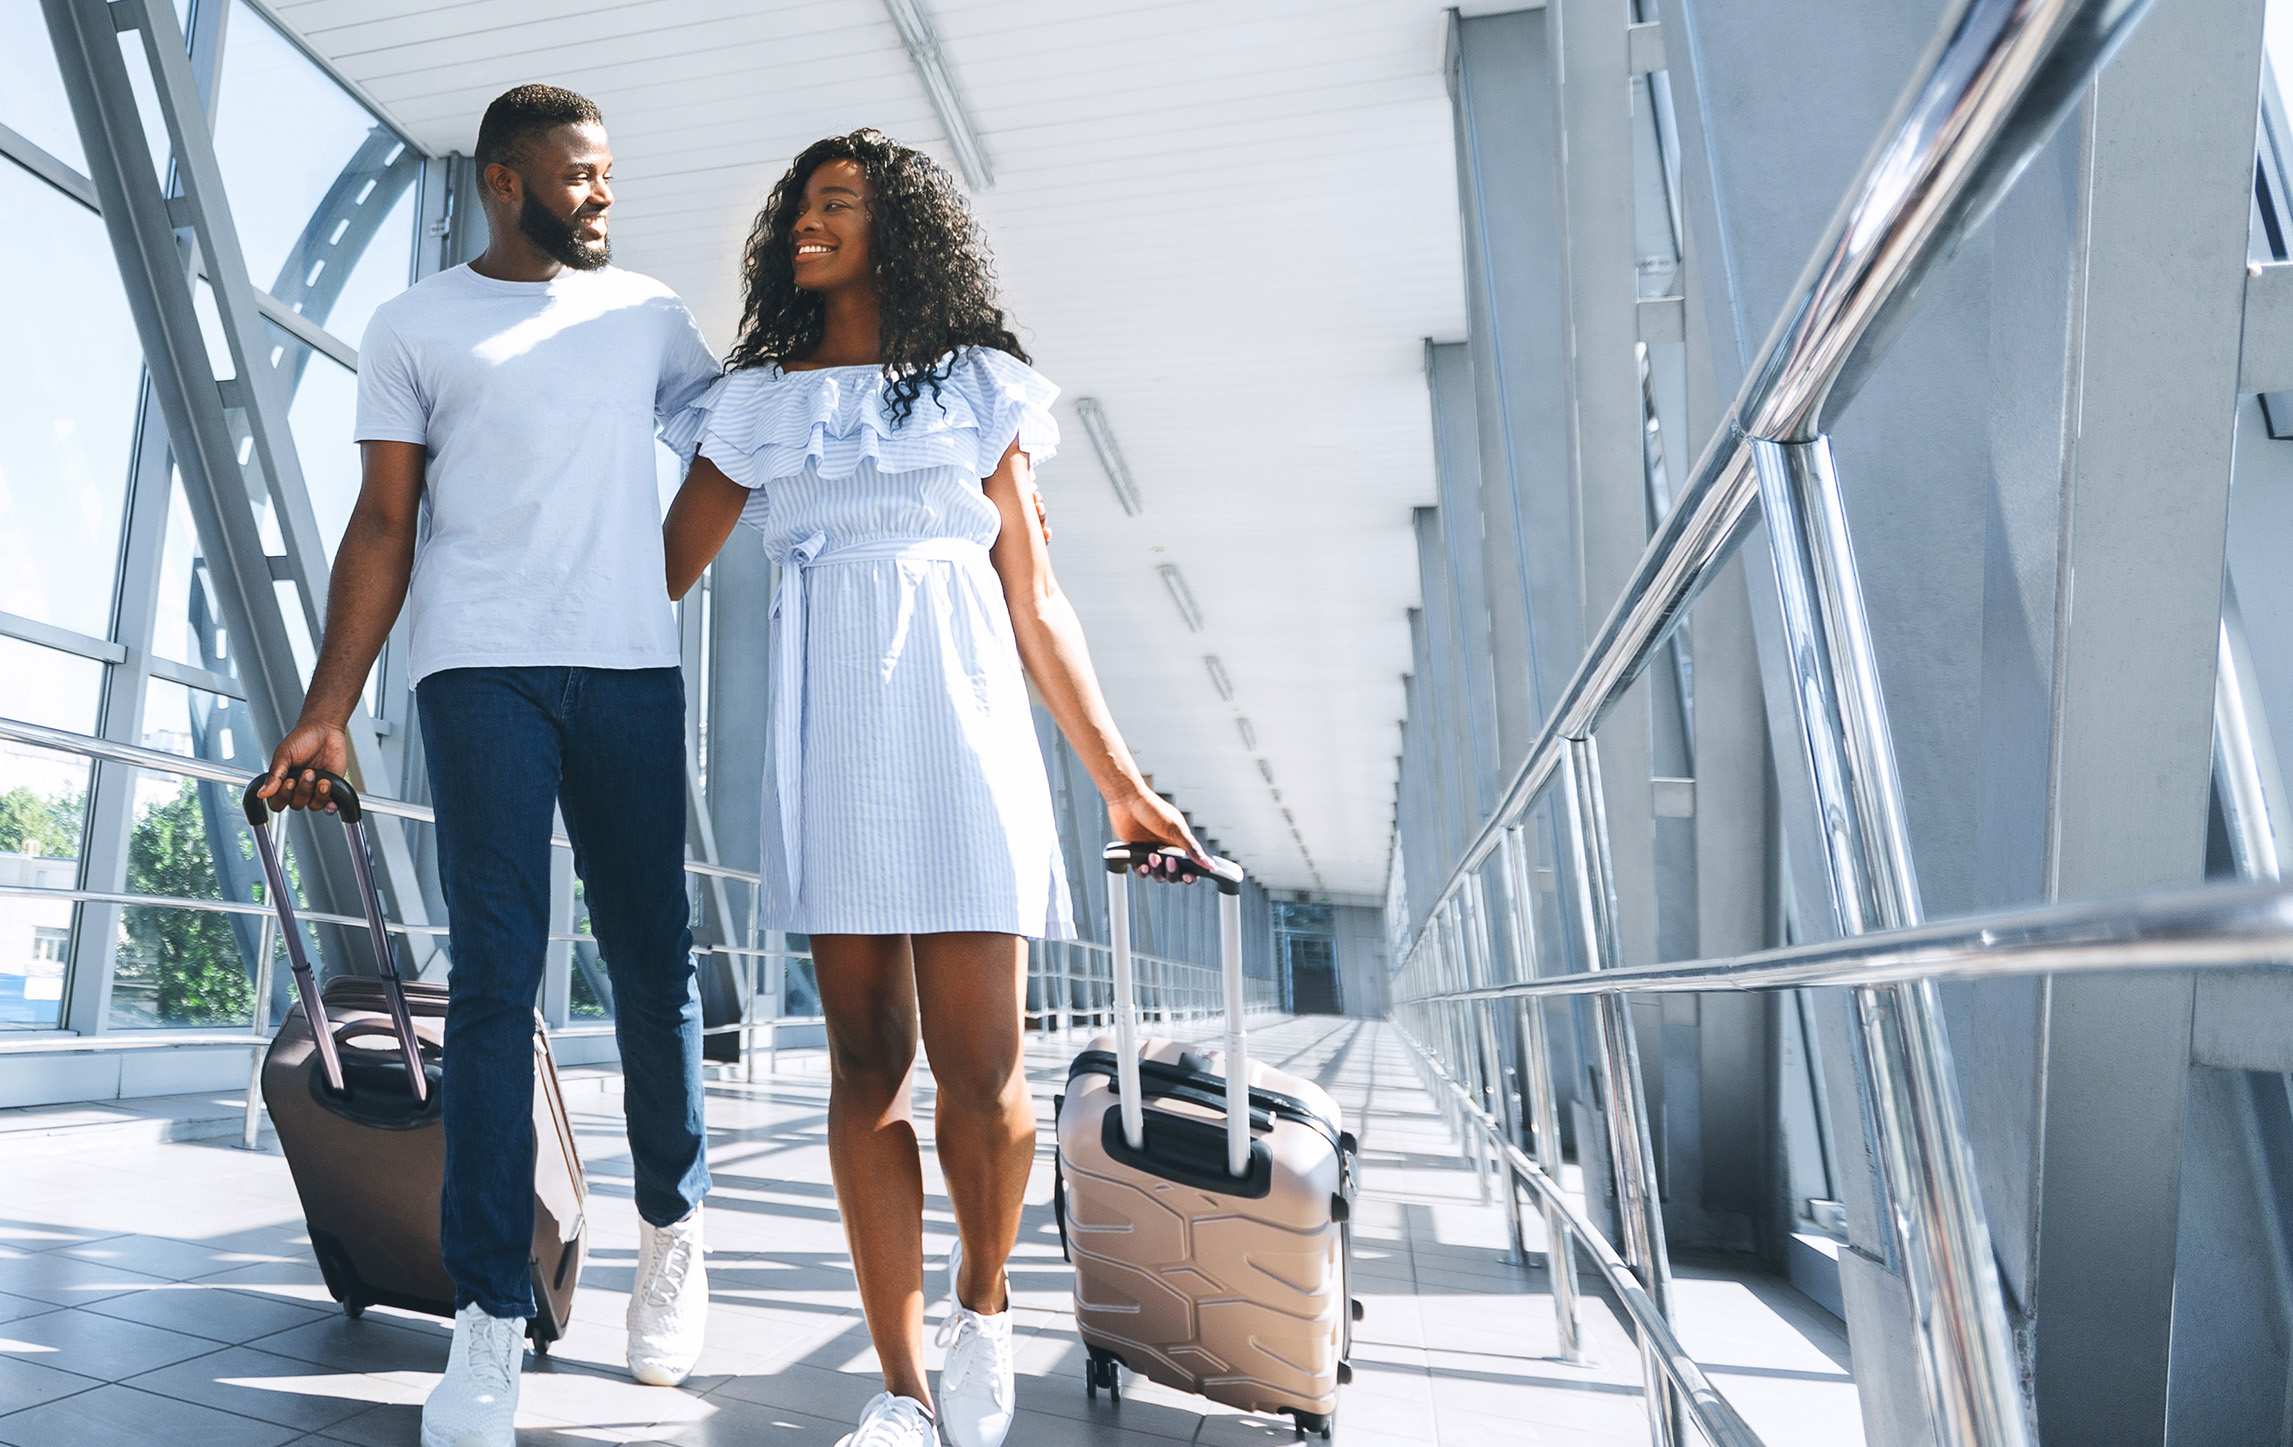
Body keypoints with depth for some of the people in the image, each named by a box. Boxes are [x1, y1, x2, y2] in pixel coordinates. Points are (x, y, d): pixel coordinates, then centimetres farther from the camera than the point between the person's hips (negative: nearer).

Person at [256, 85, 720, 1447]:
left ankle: (674, 1219, 24)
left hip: (632, 669, 2)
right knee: (495, 978, -6)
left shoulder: (648, 312, 17)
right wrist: (327, 711, 0)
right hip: (482, 672, -1)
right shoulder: (417, 327, 11)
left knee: (653, 963, 4)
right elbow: (385, 524, 7)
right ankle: (491, 1315, 1)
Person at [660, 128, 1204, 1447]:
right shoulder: (756, 404, 16)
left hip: (960, 711, -1)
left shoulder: (979, 386, 13)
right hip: (827, 719, 2)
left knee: (978, 1062, -8)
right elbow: (661, 572, 13)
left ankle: (984, 1305, 21)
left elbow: (1035, 599, 11)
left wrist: (1119, 777, 8)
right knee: (868, 1054, 1)